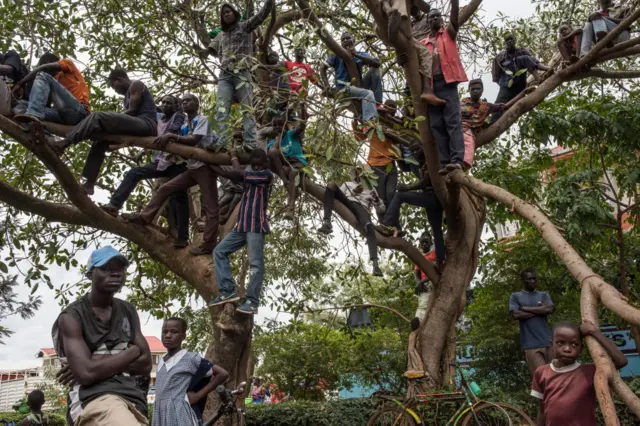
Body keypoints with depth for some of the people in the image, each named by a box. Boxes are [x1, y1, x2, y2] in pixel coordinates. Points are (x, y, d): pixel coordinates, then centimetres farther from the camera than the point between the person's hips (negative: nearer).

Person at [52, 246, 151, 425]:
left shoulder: (128, 311, 16)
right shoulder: (72, 316, -2)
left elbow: (145, 363, 9)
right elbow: (87, 373, -15)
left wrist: (100, 363, -5)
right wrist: (132, 352, -3)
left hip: (132, 400, 7)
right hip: (93, 399, -7)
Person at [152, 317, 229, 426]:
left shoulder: (191, 358, -6)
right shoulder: (161, 362, 14)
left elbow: (223, 374, -8)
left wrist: (198, 395, -6)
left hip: (180, 416, -7)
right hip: (161, 416, 7)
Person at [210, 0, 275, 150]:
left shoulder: (245, 26, 11)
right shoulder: (222, 35, 26)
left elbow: (263, 13, 0)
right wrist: (224, 63, 17)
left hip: (242, 73, -5)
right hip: (224, 75, 5)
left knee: (247, 109, -9)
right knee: (221, 110, -11)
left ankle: (250, 144, -17)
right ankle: (222, 143, -17)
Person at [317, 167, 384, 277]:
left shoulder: (371, 188, 36)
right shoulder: (347, 184, 37)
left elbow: (378, 205, 24)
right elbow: (339, 195, 19)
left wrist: (377, 199, 1)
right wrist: (352, 192, 4)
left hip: (362, 207, -1)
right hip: (348, 203, 1)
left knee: (369, 229, -35)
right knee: (332, 186, -27)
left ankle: (375, 263, -51)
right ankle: (327, 222, -46)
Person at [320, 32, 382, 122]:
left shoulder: (361, 54, 7)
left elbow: (377, 63, -10)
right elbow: (322, 68, 3)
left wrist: (356, 55, -16)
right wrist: (327, 86, -11)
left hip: (358, 85, 5)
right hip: (344, 88, -5)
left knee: (375, 68, -7)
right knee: (368, 94, -31)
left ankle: (377, 104, -11)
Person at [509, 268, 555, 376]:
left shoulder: (543, 295, 16)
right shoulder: (515, 296, 8)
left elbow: (550, 309, -3)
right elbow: (515, 315, -7)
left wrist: (525, 308, -2)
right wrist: (540, 310, -2)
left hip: (547, 341, 4)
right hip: (531, 344, -4)